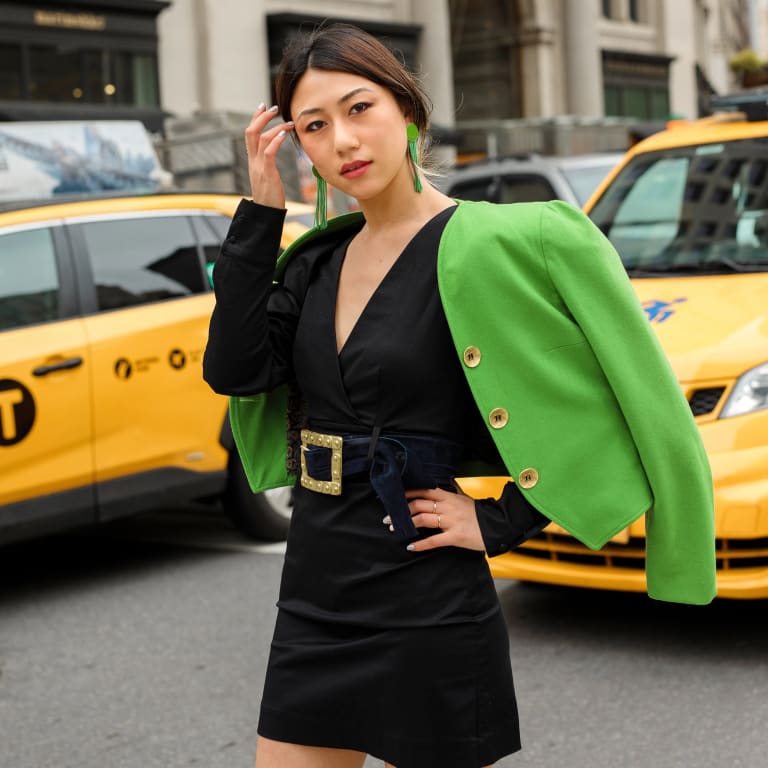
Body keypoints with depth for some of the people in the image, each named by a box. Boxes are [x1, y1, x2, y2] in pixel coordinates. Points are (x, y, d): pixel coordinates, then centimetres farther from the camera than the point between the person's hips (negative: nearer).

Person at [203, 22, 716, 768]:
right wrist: (260, 210, -5)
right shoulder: (319, 258, 8)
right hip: (310, 605, 7)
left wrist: (497, 523, -13)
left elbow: (605, 408, -13)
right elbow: (234, 371, -5)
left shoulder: (488, 245, -13)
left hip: (426, 616, -6)